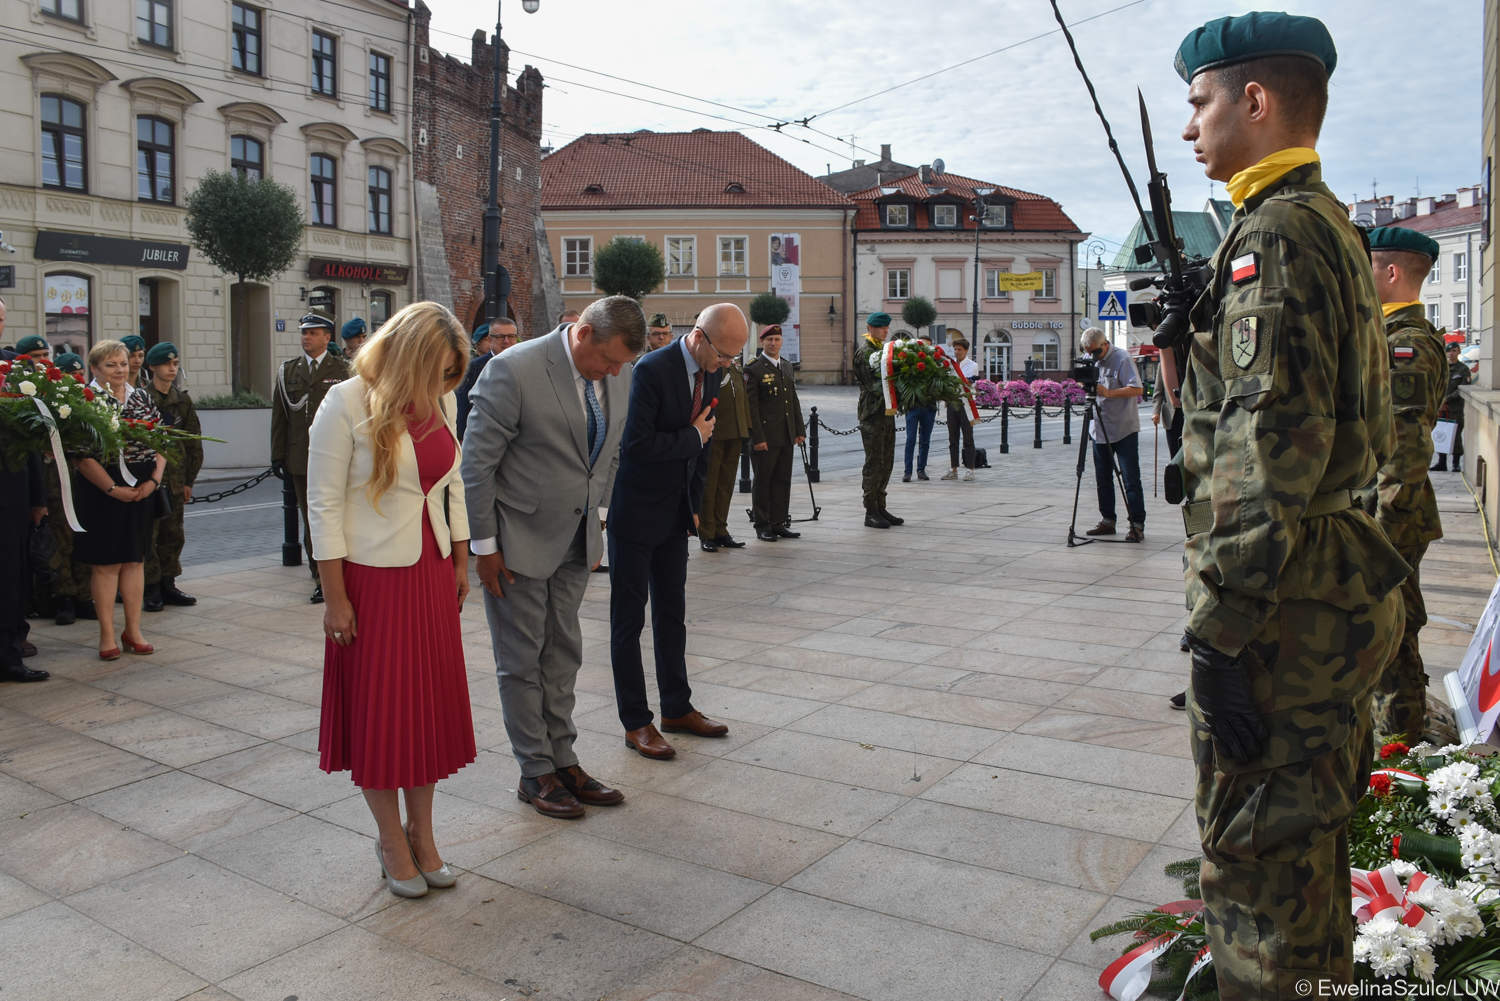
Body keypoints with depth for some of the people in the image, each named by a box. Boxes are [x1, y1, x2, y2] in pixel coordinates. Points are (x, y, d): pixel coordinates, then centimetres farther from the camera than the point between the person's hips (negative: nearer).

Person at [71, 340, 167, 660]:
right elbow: (80, 454, -13)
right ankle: (107, 635, 10)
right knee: (106, 563, 1)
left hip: (142, 488, 5)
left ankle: (133, 631, 18)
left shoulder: (142, 397, 10)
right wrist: (113, 488, -17)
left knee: (135, 559, 9)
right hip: (102, 490, -5)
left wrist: (154, 480, -5)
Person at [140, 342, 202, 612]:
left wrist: (189, 479, 10)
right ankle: (151, 590, 4)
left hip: (175, 479, 5)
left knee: (173, 535, 9)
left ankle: (168, 585, 18)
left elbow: (193, 442, 13)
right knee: (148, 535, -3)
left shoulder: (182, 400, 11)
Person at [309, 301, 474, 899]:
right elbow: (324, 504, -11)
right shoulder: (346, 405, -13)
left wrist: (461, 563, 12)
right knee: (378, 708, 5)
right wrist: (335, 598, -12)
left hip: (432, 574, 6)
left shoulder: (441, 402, 4)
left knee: (431, 702, 11)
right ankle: (392, 841, 21)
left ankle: (422, 834, 26)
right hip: (372, 577, -5)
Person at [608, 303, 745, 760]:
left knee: (672, 613, 15)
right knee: (629, 619, 3)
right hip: (635, 512, -7)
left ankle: (677, 707, 27)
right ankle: (636, 722, 12)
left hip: (675, 513, 8)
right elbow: (636, 445, -27)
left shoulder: (711, 373, 4)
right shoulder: (651, 370, -21)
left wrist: (694, 506, 14)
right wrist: (694, 436, -16)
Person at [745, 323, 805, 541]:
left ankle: (779, 523, 18)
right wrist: (757, 438, -17)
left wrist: (800, 429, 11)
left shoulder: (787, 366, 15)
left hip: (786, 436, 7)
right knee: (762, 481, 2)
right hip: (766, 437, -6)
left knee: (783, 481, 10)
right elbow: (751, 407, -12)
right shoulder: (753, 369, -7)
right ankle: (762, 526, 9)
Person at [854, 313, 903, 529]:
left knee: (886, 462, 11)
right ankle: (871, 512, 1)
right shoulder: (864, 351, -10)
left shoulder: (883, 348, 17)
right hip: (873, 413, -9)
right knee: (874, 463, -5)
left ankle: (880, 507, 18)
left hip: (887, 412, 9)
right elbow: (873, 383, -19)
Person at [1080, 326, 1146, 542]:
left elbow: (1137, 389, -18)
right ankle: (1108, 521, 20)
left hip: (1124, 429, -6)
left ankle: (1137, 525, -3)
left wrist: (1108, 393, -27)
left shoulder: (1122, 358, -12)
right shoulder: (1089, 360, 7)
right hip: (1100, 428, 6)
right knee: (1103, 479, 10)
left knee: (1131, 480, -5)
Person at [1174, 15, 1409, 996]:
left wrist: (1221, 628, -23)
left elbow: (1270, 443, -24)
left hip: (1286, 609, -10)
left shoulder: (1276, 233, -15)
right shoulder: (1333, 226, 17)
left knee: (1258, 866, 0)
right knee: (1306, 855, 22)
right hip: (1343, 588, 11)